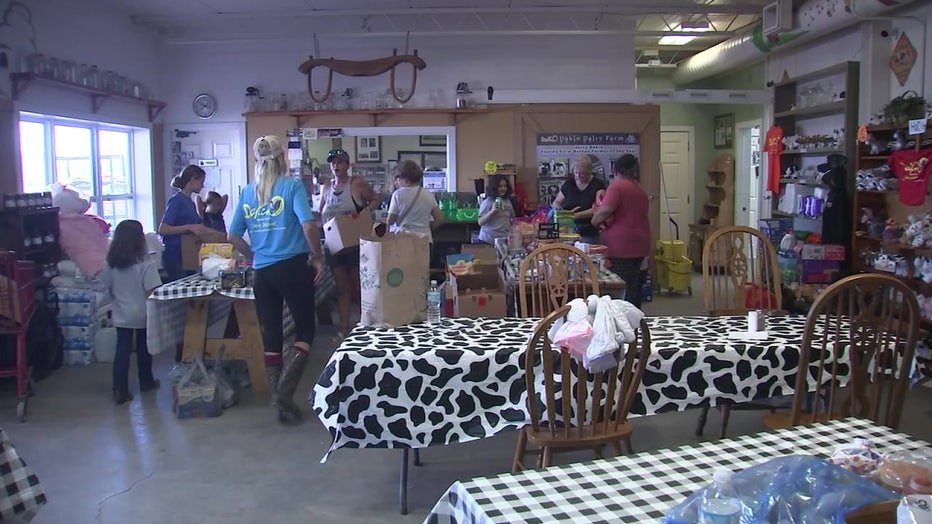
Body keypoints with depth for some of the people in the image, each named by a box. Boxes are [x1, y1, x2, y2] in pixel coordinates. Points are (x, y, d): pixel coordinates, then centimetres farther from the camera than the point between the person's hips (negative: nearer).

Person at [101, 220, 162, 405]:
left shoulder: (111, 265, -4)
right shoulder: (146, 265, -18)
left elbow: (110, 289, 6)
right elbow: (150, 292, -19)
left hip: (121, 315, 3)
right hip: (142, 315, -3)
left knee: (122, 350, 6)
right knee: (143, 349, 14)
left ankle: (120, 390, 3)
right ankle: (146, 382, 30)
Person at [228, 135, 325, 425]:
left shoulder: (247, 192, 8)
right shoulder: (292, 186, -6)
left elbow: (233, 236, 9)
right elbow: (308, 225, -18)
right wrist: (318, 257, -5)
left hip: (262, 272, 4)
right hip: (293, 267, -4)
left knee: (270, 336, 10)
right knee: (305, 329, 8)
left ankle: (280, 401, 16)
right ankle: (284, 391, -7)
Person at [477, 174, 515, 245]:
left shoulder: (507, 201, 9)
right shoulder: (487, 202, -8)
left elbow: (512, 219, 21)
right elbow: (480, 222, -13)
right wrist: (492, 211, -23)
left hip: (504, 239, 5)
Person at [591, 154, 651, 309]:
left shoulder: (616, 186, -9)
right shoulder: (640, 189, 17)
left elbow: (605, 210, -22)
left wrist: (595, 221, -4)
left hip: (621, 246, -8)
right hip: (639, 244, 8)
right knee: (634, 284, 13)